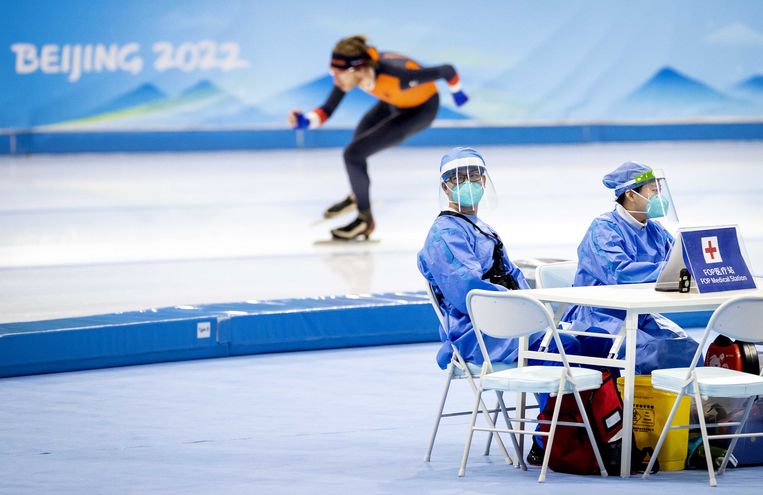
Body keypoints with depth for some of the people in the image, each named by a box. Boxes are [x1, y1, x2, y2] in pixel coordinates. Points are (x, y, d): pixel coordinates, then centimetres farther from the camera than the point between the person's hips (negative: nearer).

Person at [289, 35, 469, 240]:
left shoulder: (395, 75, -43)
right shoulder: (350, 70, -27)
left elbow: (447, 71, -30)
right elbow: (328, 110, -20)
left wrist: (456, 91, -8)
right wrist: (305, 121, -42)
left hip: (420, 109, -6)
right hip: (393, 102, 6)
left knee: (354, 153, -14)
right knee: (360, 139, 27)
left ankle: (365, 219, 8)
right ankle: (358, 196, 58)